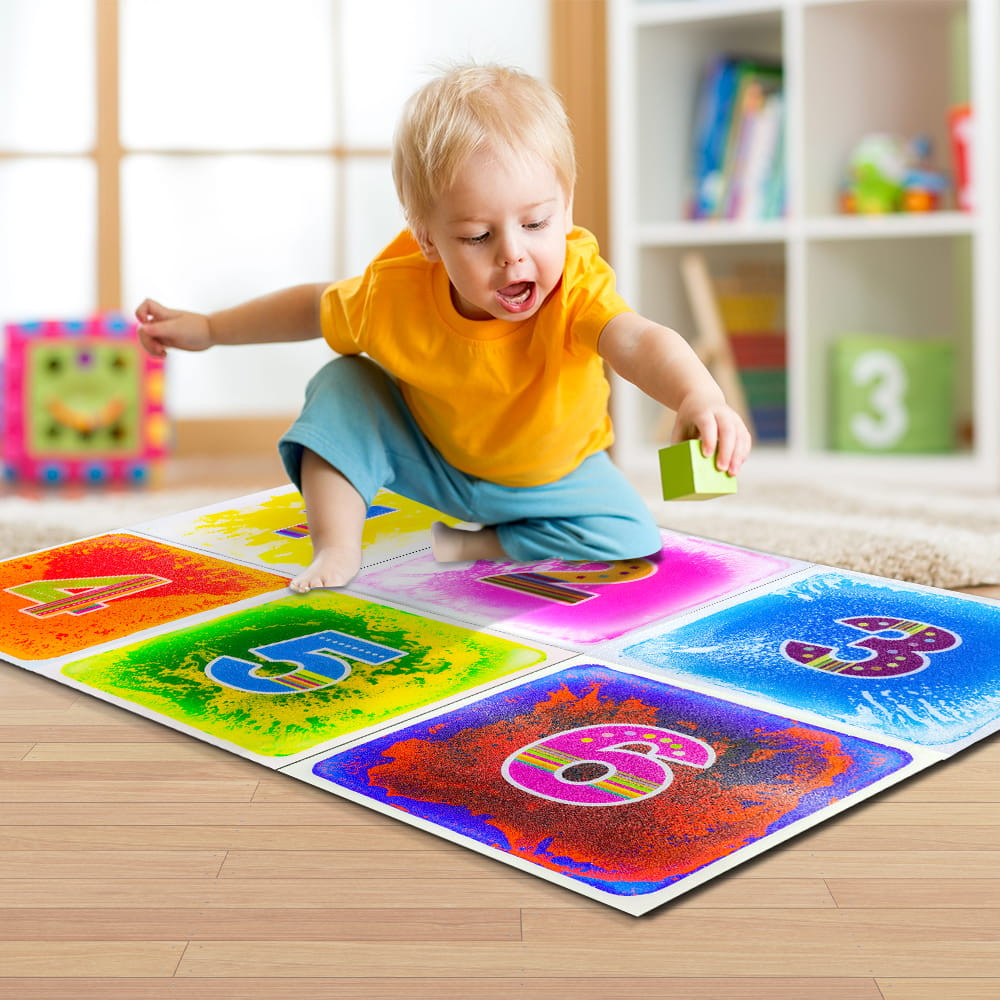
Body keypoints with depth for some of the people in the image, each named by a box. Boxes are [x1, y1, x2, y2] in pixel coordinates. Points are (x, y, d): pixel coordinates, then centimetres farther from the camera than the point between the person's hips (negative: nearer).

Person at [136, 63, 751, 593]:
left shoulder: (577, 283, -37)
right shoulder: (396, 294, -28)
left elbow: (637, 342, -58)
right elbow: (314, 307, -6)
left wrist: (697, 395, -80)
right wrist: (207, 329, 0)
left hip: (550, 473, 0)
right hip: (429, 457, 1)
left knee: (634, 541, -21)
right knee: (342, 385, -18)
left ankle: (467, 547, -8)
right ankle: (337, 549, -13)